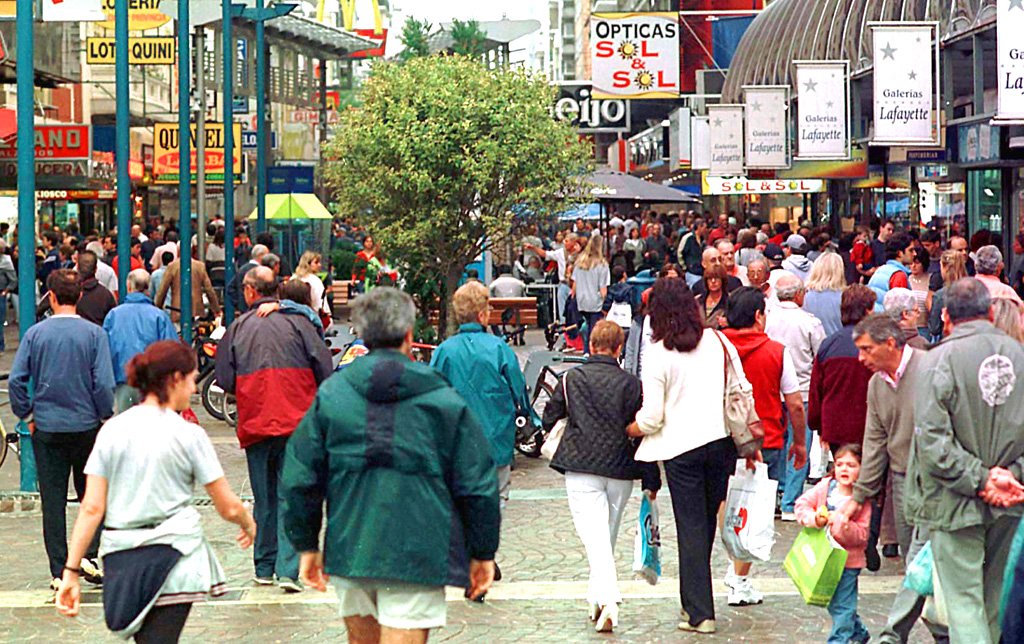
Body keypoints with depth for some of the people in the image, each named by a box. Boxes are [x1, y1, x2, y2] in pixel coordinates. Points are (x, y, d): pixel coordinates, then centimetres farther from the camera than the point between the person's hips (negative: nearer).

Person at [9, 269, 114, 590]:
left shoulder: (36, 333, -3)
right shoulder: (94, 334, -7)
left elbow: (16, 380, -6)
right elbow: (104, 383, -12)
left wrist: (27, 415, 6)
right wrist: (105, 416, 3)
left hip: (46, 428, 1)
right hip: (86, 425, -1)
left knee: (52, 500, 5)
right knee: (92, 494, 16)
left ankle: (59, 572, 6)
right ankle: (89, 555, 4)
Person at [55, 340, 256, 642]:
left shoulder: (112, 430, 4)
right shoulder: (188, 435, -6)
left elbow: (92, 508, -1)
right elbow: (228, 507, -2)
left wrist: (72, 571, 1)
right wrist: (249, 524, 19)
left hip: (121, 558, 4)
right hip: (173, 554, -4)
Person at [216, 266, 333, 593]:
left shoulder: (237, 328, 2)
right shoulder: (297, 321, -1)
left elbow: (225, 380, 3)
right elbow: (324, 367, -4)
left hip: (255, 424, 1)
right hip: (296, 422, -1)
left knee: (264, 497, 12)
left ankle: (264, 568, 18)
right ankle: (288, 569, -10)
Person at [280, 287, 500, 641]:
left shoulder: (330, 396, 2)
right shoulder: (445, 401, -2)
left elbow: (300, 479, 3)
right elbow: (476, 485, 0)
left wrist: (307, 546, 13)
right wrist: (482, 552, 11)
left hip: (348, 552, 3)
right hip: (418, 555, -3)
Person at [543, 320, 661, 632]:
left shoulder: (572, 378, 1)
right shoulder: (631, 384, 2)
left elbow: (550, 418, 8)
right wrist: (651, 481, 5)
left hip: (581, 468, -2)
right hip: (621, 470, 2)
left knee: (594, 535, -10)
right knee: (608, 535, 17)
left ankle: (607, 598, -28)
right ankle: (598, 597, 26)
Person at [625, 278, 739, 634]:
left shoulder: (657, 353, -10)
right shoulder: (719, 341, 3)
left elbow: (652, 417, -12)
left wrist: (627, 430, 8)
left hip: (681, 447, -4)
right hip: (721, 442, 4)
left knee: (691, 528, 2)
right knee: (707, 522, 15)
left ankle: (699, 612, 2)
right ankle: (695, 600, 26)